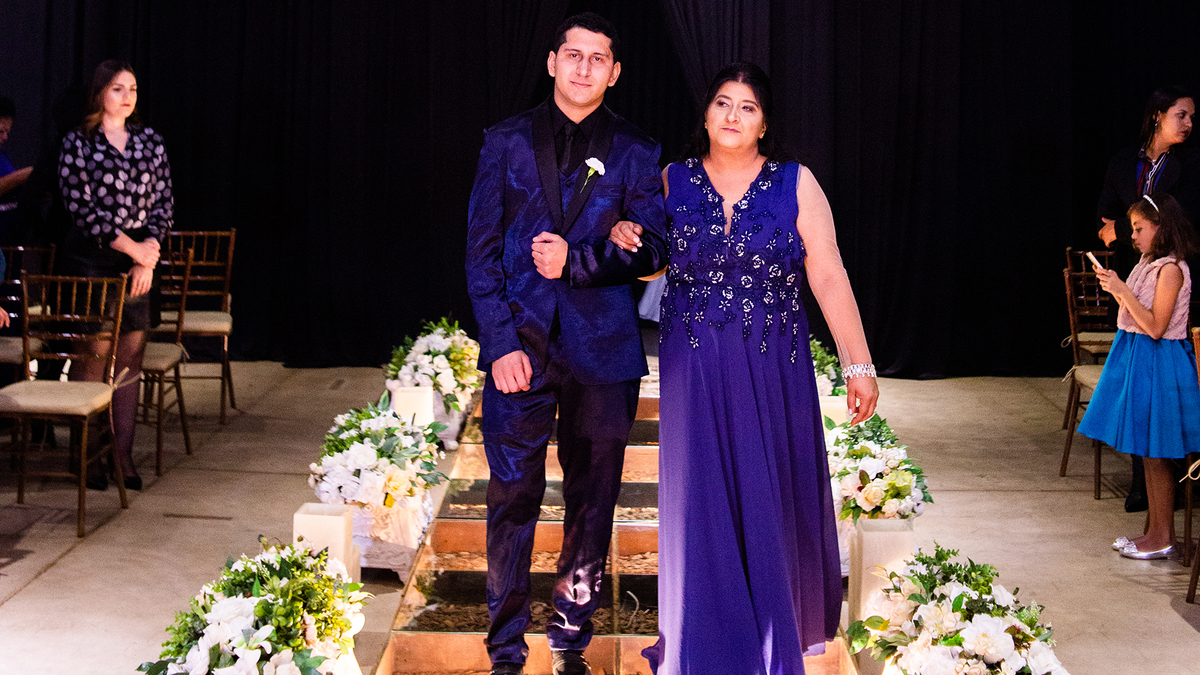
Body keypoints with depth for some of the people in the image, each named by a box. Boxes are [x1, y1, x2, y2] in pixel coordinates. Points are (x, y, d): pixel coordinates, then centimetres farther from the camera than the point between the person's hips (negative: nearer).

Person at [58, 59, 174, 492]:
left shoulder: (150, 141, 11)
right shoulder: (78, 143, -1)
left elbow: (163, 203, 9)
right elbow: (80, 207, -8)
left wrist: (148, 257, -4)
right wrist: (131, 247, -12)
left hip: (138, 261, 4)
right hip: (89, 259, -4)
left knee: (130, 356, 3)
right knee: (92, 356, -4)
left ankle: (124, 453, 9)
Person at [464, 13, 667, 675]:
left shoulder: (635, 153, 7)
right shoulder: (507, 141, 6)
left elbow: (653, 248, 2)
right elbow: (482, 250, 3)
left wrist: (576, 261, -14)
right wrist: (501, 341, -7)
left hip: (601, 348, 1)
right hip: (520, 344, -1)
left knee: (592, 503, 7)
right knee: (512, 501, 1)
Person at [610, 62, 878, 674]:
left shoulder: (795, 183, -2)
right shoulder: (672, 181, 3)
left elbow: (829, 278, -4)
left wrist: (859, 364, -8)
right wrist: (622, 238, -9)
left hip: (774, 371, -1)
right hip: (695, 372, 1)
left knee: (771, 501, 10)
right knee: (702, 504, 3)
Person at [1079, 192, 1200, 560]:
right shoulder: (1149, 263, 10)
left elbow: (1155, 327, -21)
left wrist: (1123, 292, -21)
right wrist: (1115, 287, 3)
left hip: (1157, 364, -9)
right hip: (1136, 359, 9)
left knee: (1155, 454, -2)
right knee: (1147, 454, 14)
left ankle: (1164, 538, 7)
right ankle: (1156, 531, 22)